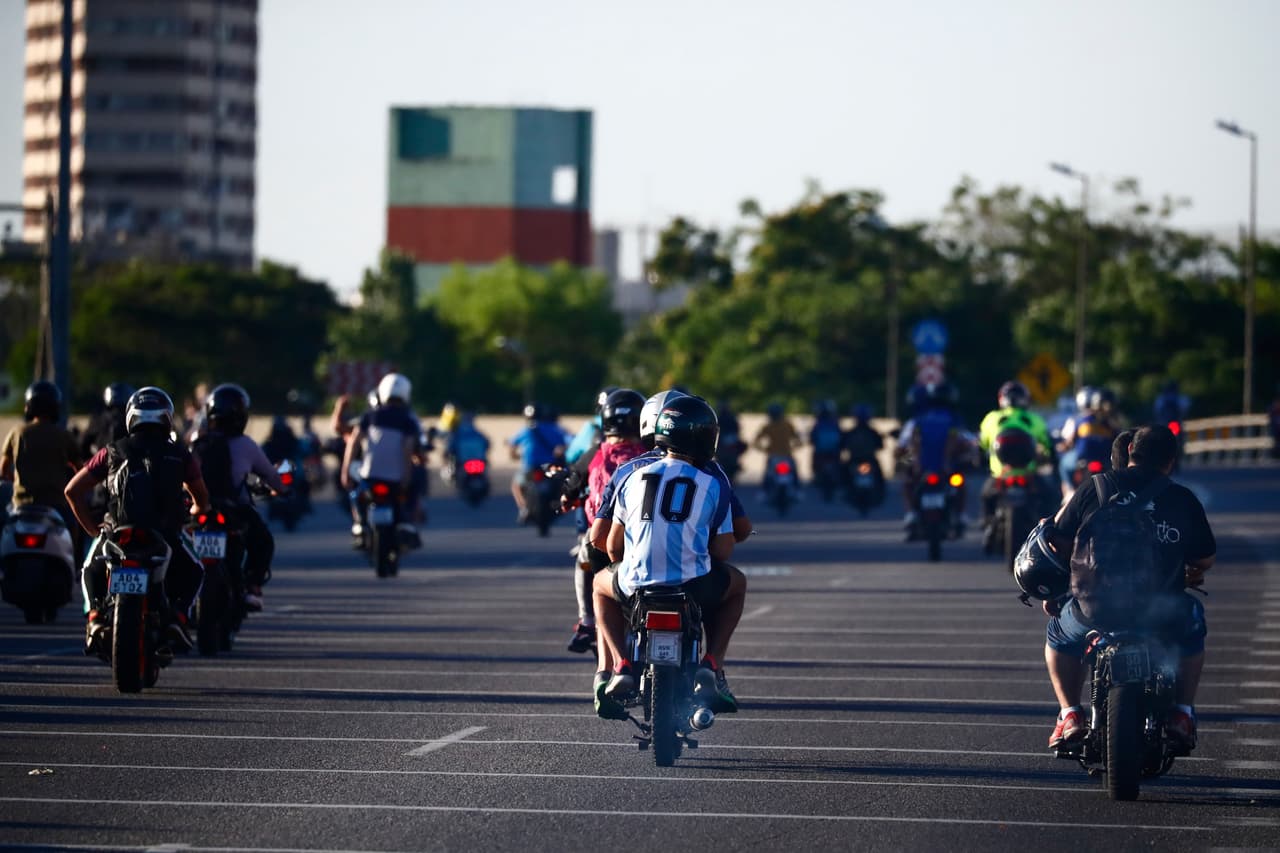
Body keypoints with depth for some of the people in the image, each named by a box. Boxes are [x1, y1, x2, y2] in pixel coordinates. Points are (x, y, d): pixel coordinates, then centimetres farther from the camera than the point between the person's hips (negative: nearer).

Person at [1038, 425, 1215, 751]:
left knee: (1059, 633, 33)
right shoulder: (1184, 500, 5)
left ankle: (1070, 715, 18)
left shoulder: (1092, 489, 5)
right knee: (1192, 621, 34)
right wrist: (1190, 575, 35)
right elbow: (1205, 559, 11)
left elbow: (1056, 544, 8)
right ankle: (1182, 714, 26)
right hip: (1161, 612, 0)